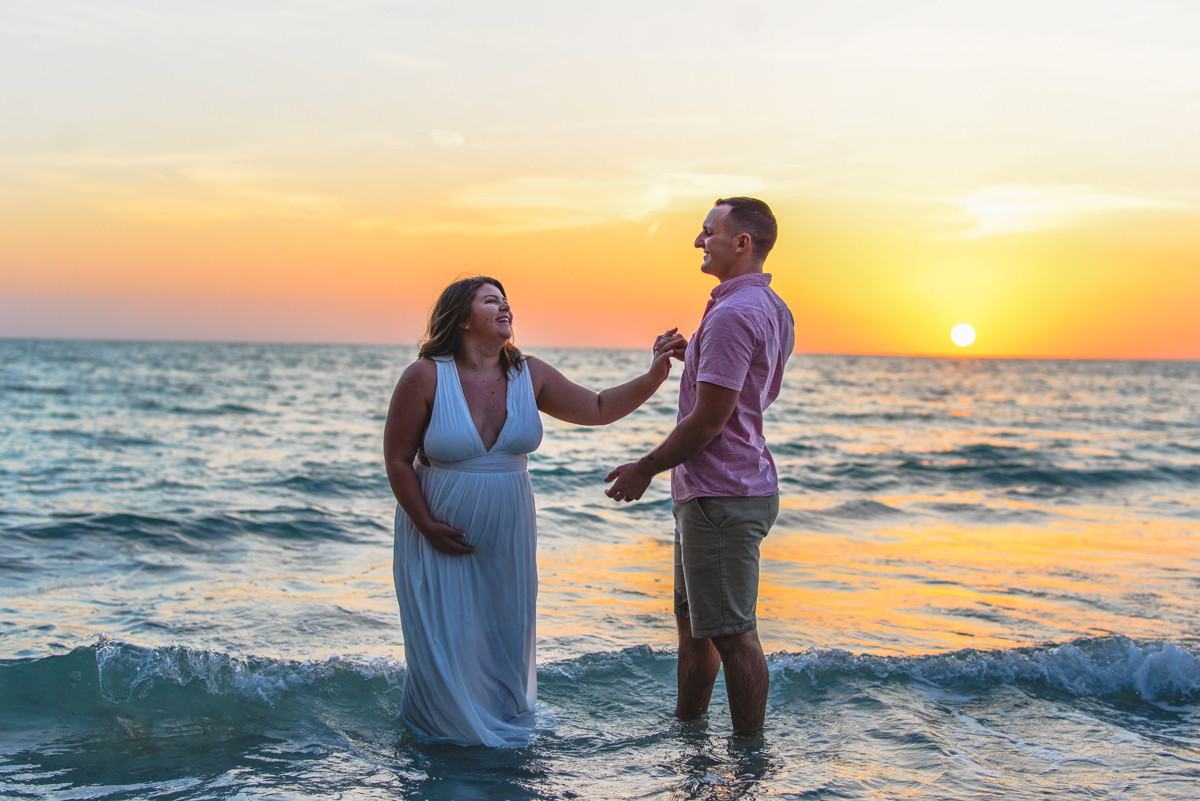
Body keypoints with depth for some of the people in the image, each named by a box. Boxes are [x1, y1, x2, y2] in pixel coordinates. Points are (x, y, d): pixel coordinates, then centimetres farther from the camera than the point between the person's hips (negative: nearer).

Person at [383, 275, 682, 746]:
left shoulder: (529, 375, 0)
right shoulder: (425, 377, -13)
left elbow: (597, 409, 4)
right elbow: (397, 460, -8)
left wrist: (654, 376, -6)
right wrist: (428, 527, -13)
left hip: (506, 541, 4)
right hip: (440, 539, -4)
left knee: (505, 636, 11)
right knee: (447, 642, 2)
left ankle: (503, 721, 34)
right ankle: (449, 732, 26)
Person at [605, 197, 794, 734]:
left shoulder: (733, 315, -20)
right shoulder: (772, 308, 14)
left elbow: (708, 421, -21)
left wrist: (645, 469, -9)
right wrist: (693, 358, 19)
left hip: (721, 497, -11)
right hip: (710, 492, 11)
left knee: (733, 634, -3)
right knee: (694, 623, 20)